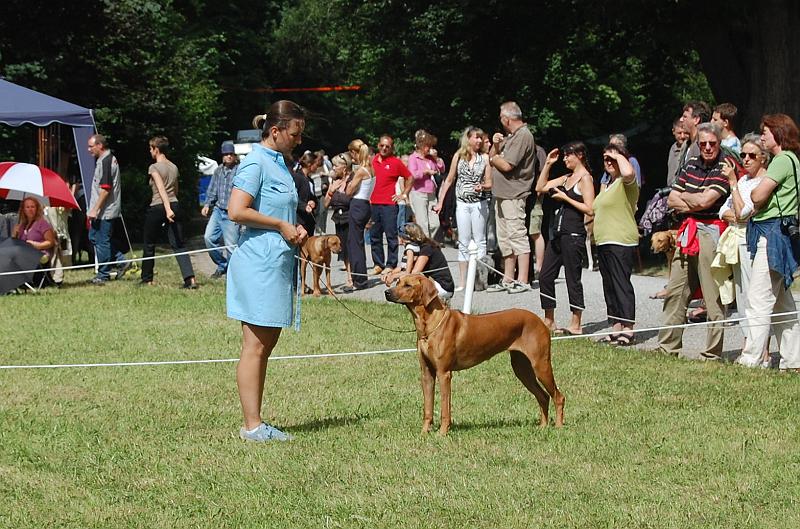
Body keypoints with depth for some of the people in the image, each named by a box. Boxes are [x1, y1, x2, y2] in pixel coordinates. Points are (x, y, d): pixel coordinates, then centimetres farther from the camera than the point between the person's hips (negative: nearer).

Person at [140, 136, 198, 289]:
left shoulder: (154, 168, -8)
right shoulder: (174, 167, 12)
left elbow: (161, 189, -20)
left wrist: (167, 209, -30)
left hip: (157, 207, -6)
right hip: (174, 205, 6)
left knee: (149, 245, 12)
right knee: (178, 245, -1)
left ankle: (147, 279, 22)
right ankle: (190, 278, -17)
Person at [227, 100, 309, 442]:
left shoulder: (280, 163, 17)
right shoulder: (256, 163, -12)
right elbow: (237, 211, -22)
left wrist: (294, 228, 11)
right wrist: (281, 226, -14)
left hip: (279, 261, 10)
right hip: (259, 262, -10)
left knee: (267, 344, 10)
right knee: (255, 346, -7)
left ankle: (255, 423, 14)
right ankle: (252, 426, -5)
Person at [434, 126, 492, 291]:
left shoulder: (485, 158, 3)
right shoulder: (458, 156, 4)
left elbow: (489, 183, 5)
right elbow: (449, 180, 10)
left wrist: (482, 187, -17)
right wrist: (440, 202, 8)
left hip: (479, 203, -1)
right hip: (462, 203, 1)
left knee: (480, 241, 0)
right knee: (463, 242, 2)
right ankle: (462, 281, 4)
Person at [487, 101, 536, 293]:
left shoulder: (523, 136, -13)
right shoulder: (511, 136, 19)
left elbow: (506, 165, -19)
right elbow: (492, 159, 18)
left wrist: (494, 158, 0)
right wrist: (495, 146, -1)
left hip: (513, 195, -10)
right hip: (502, 195, 10)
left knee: (517, 236, -10)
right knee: (505, 239, 13)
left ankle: (522, 281, -11)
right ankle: (507, 280, 18)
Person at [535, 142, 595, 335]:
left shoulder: (585, 178, -7)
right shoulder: (567, 178, 17)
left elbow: (589, 209, -15)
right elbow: (540, 187, 20)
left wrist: (565, 198, -14)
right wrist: (547, 165, 13)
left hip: (574, 235, -9)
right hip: (559, 233, 9)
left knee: (573, 279, -4)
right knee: (545, 277, 8)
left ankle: (575, 325, 2)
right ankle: (549, 322, 16)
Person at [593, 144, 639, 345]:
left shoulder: (626, 183, -8)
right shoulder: (607, 185, 22)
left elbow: (628, 172, -32)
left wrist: (618, 156, -16)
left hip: (621, 242, -10)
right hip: (604, 242, 10)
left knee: (621, 285, -12)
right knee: (609, 286, 11)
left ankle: (628, 330, -12)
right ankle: (615, 328, 15)